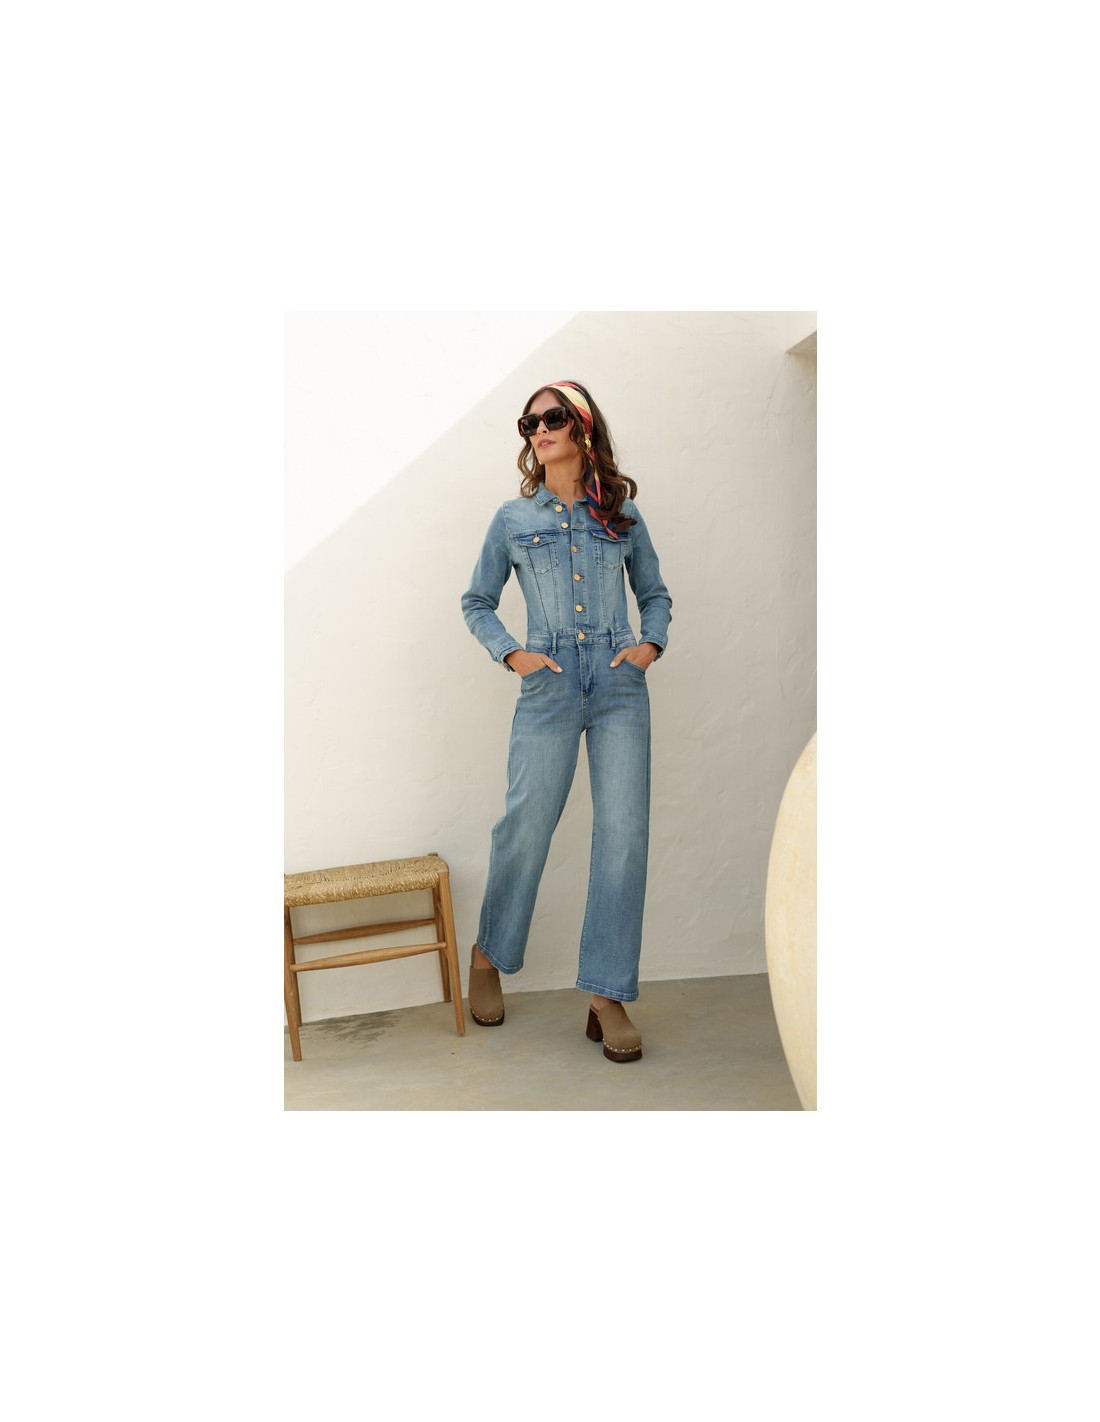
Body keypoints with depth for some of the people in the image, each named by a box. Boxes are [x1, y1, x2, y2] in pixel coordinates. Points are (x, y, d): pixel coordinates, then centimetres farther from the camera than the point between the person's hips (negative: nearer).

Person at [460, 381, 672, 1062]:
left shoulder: (622, 512, 11)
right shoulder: (513, 518, 9)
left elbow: (655, 592, 20)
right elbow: (478, 601, 16)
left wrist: (651, 643, 1)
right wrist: (511, 653, 0)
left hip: (621, 687, 1)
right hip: (549, 689, -1)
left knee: (625, 833, -3)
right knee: (526, 827, 2)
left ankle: (608, 996, 7)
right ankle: (488, 957, 27)